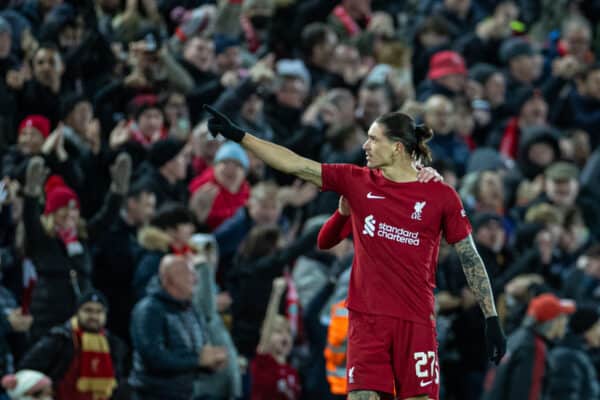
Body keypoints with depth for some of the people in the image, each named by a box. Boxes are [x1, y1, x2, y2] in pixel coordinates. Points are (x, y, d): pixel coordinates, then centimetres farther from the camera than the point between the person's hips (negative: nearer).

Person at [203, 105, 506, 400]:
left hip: (416, 322, -2)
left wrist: (491, 319, 2)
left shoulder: (441, 196, -1)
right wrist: (238, 136, 1)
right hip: (366, 319, 2)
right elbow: (296, 165, 6)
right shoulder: (357, 182, 7)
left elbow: (470, 257, 5)